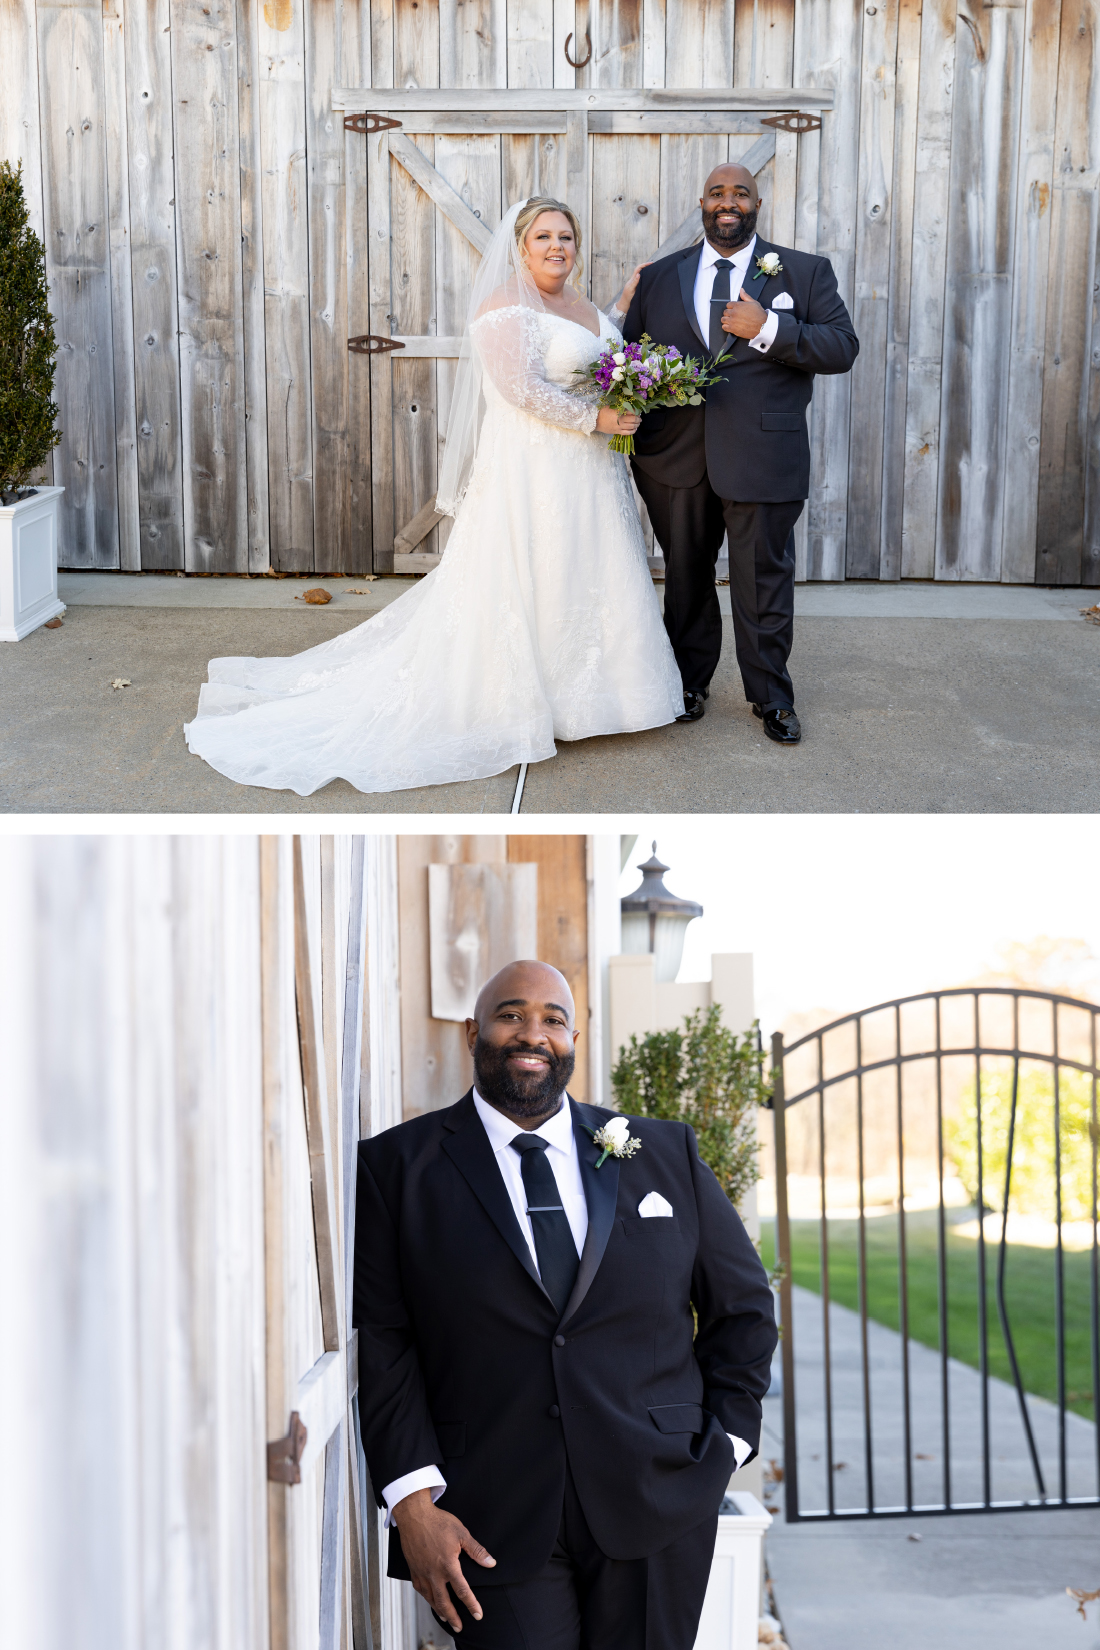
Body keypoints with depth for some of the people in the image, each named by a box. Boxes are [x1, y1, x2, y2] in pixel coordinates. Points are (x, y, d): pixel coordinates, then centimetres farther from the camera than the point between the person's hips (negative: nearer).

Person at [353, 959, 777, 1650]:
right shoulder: (398, 1167, 3)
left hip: (657, 1511, 2)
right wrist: (413, 1500, -10)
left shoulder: (665, 1152, 10)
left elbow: (744, 1306, 17)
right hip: (491, 1529, -2)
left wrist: (722, 1447, 7)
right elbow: (380, 1340, -2)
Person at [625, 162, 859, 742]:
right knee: (686, 577, 13)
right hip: (676, 457, 2)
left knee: (764, 581, 4)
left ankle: (771, 697, 18)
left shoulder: (805, 273, 4)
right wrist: (631, 422, -4)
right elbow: (629, 352, 12)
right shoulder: (659, 277, 10)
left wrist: (769, 330, -17)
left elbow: (843, 346, -4)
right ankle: (690, 683, 29)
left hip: (762, 456, -2)